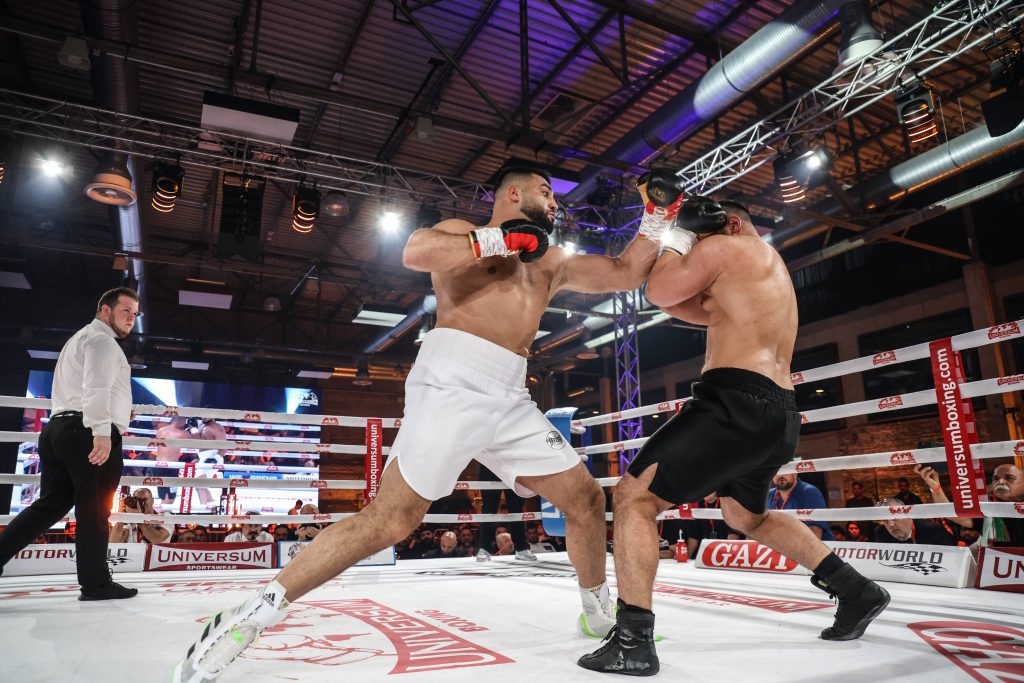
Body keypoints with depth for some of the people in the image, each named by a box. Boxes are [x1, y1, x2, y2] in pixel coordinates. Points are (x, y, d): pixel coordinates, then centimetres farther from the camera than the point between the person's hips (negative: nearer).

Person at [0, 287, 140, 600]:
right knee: (94, 509, -4)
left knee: (51, 504, 11)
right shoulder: (101, 339, -4)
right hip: (87, 432, -10)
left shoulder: (80, 339, 30)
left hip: (58, 428, 10)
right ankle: (96, 583, 2)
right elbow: (97, 387, -19)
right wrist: (102, 431, -28)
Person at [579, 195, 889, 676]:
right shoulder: (769, 267, 27)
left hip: (737, 404, -10)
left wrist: (674, 244, 17)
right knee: (746, 516, 31)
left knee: (633, 496, -8)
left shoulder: (726, 248, -2)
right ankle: (856, 592, 34)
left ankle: (631, 641, -11)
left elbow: (659, 292, 2)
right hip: (778, 413, 10)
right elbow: (702, 311, 25)